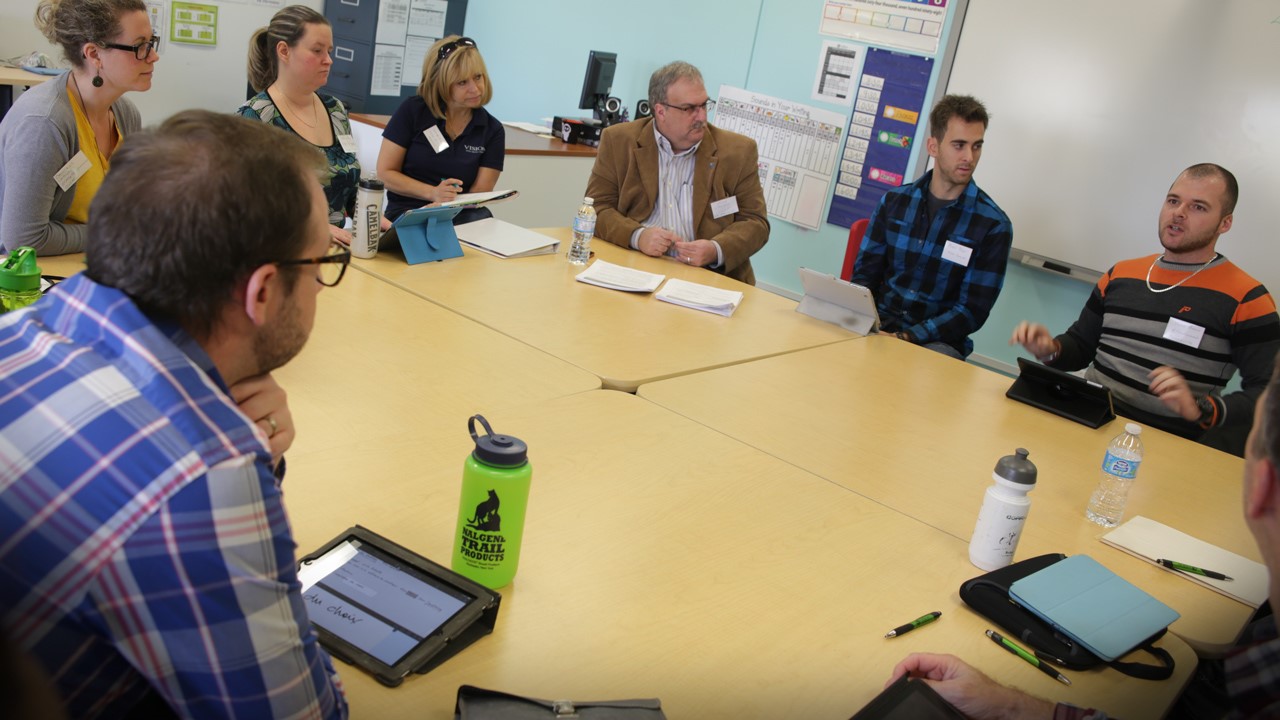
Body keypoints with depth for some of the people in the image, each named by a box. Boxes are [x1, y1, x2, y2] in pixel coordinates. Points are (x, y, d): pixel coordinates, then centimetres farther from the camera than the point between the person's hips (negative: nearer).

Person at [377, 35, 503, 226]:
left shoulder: (492, 130, 4)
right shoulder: (412, 111, 1)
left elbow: (480, 195, 1)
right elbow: (385, 173, 1)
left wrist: (445, 205, -20)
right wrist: (433, 193, -15)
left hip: (462, 216, 3)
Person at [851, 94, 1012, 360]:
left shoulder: (993, 225, -3)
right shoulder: (894, 201, 7)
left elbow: (973, 311, -6)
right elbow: (864, 273, 10)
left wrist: (906, 338, -19)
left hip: (937, 340, -2)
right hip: (879, 326, 2)